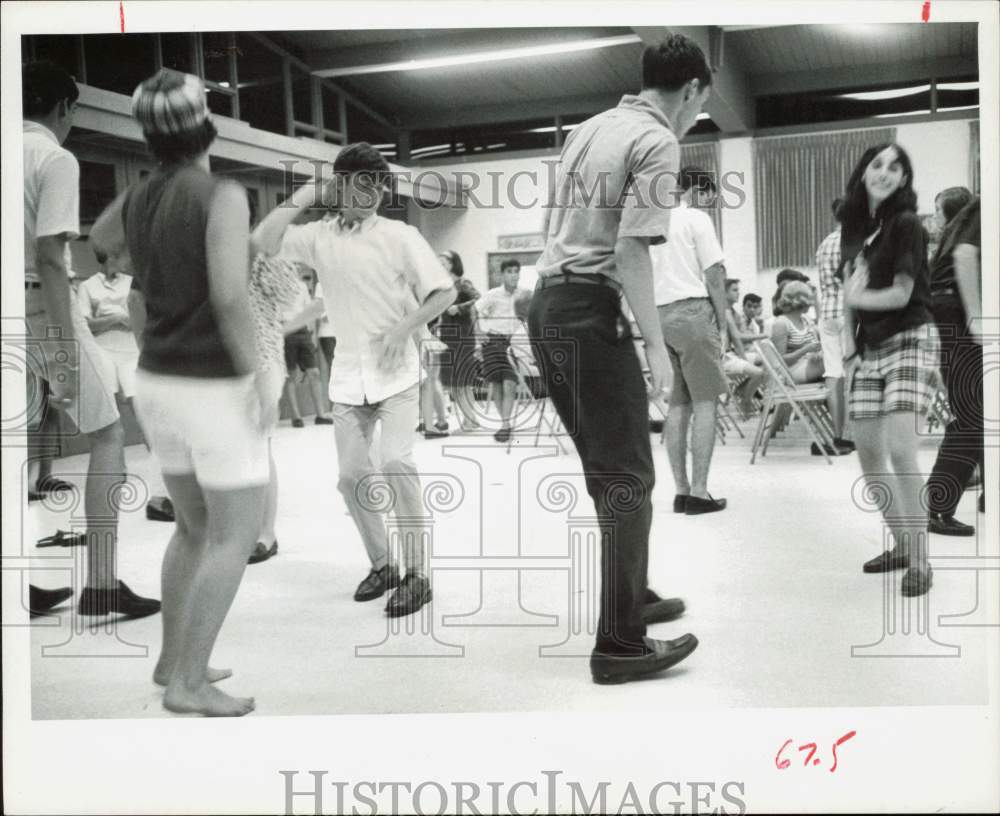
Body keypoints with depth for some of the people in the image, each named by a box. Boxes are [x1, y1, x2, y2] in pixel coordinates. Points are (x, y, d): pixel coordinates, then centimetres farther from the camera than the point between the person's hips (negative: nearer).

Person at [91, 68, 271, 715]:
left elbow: (99, 237, 30)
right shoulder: (223, 196, -18)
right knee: (238, 536, 1)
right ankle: (189, 683, 2)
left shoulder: (139, 198, 6)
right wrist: (260, 380, -18)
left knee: (196, 526, 20)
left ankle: (174, 659, 26)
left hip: (160, 385, 8)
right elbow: (231, 297, -27)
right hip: (215, 390, -8)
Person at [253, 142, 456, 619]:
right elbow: (263, 241, -10)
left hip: (396, 371, -4)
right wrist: (307, 194, -7)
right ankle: (381, 565, 21)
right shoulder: (319, 236, 4)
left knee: (395, 462, -18)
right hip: (348, 377, 4)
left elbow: (444, 292, -5)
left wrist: (404, 328, -16)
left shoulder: (400, 236, -4)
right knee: (352, 476, 4)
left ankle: (416, 573, -8)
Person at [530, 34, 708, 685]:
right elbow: (630, 252, -17)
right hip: (591, 311, -9)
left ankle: (633, 597, 30)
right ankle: (621, 644, 0)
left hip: (548, 302, 9)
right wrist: (655, 343, -12)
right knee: (629, 477, -3)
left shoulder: (588, 129, 19)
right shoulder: (659, 143, -7)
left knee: (605, 468, 18)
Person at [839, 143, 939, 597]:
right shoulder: (852, 226, 10)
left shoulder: (906, 224, -9)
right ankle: (901, 543, 22)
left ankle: (920, 560, -10)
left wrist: (860, 297, -2)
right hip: (868, 348, 7)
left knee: (900, 450, -18)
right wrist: (849, 348, 4)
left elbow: (902, 293, -13)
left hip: (909, 341, -7)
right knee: (868, 451, 7)